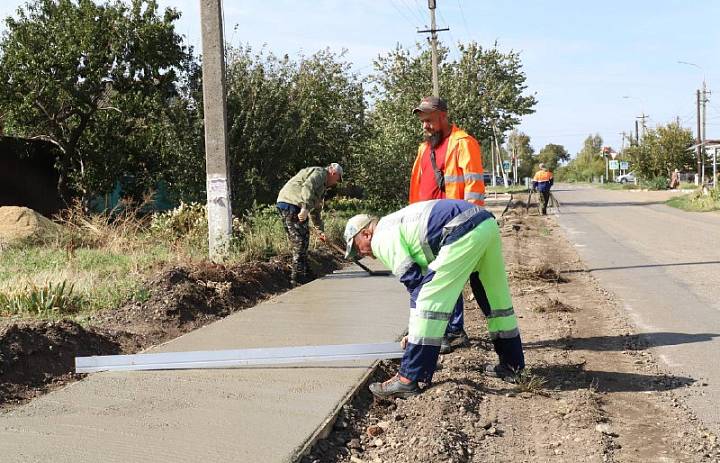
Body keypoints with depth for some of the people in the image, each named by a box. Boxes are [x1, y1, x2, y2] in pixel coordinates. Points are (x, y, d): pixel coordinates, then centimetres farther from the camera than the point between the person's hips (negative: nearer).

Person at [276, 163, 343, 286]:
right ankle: (298, 278, -11)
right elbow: (307, 187, -21)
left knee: (300, 241, 14)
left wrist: (320, 230, 35)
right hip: (291, 203, -10)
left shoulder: (322, 186, 31)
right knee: (301, 240, -11)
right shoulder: (320, 173, -1)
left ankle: (302, 276, 19)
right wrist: (305, 208, -30)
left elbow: (315, 211, 36)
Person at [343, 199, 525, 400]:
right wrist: (415, 330, 34)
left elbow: (414, 282, -3)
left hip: (464, 232, -10)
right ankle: (512, 364, 36)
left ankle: (408, 380, -4)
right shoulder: (395, 224, 32)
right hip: (487, 224, 10)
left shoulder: (381, 239, 4)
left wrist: (414, 331, 5)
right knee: (495, 298, 22)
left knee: (428, 301, -5)